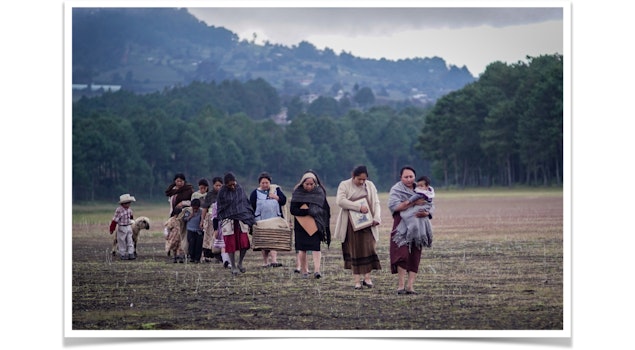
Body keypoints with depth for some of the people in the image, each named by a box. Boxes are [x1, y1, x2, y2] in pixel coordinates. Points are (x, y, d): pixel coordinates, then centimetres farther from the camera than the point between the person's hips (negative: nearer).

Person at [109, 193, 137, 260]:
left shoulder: (129, 209, 1)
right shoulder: (119, 210, -21)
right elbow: (114, 220, -18)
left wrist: (130, 221, 40)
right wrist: (112, 229, -15)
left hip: (128, 227, 6)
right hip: (121, 228, -6)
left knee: (130, 241, 2)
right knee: (122, 242, 4)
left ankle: (131, 254, 2)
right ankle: (122, 255, 14)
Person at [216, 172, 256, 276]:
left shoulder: (240, 190, 7)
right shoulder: (222, 192, -1)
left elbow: (247, 204, 14)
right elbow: (219, 209, 4)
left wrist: (252, 219, 12)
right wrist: (219, 224, 0)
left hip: (241, 219, 2)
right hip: (228, 220, -2)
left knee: (244, 243, -8)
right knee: (231, 244, -1)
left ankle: (240, 263, 14)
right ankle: (233, 267, 10)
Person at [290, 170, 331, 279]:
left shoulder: (319, 192, 2)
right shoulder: (297, 193, -1)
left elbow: (325, 209, 2)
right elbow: (292, 210, -8)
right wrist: (308, 211, -19)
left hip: (315, 225, 0)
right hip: (301, 225, 0)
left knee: (316, 247, -12)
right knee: (302, 249, 2)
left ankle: (317, 270, -18)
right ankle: (304, 271, 10)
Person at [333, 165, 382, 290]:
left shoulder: (370, 186, 9)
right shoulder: (344, 185, -1)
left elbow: (376, 203, 8)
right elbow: (340, 201, -16)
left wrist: (376, 218, -10)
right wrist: (359, 207, -22)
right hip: (351, 224, -2)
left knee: (368, 248, -7)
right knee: (355, 250, -1)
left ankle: (367, 277, 0)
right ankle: (356, 280, 2)